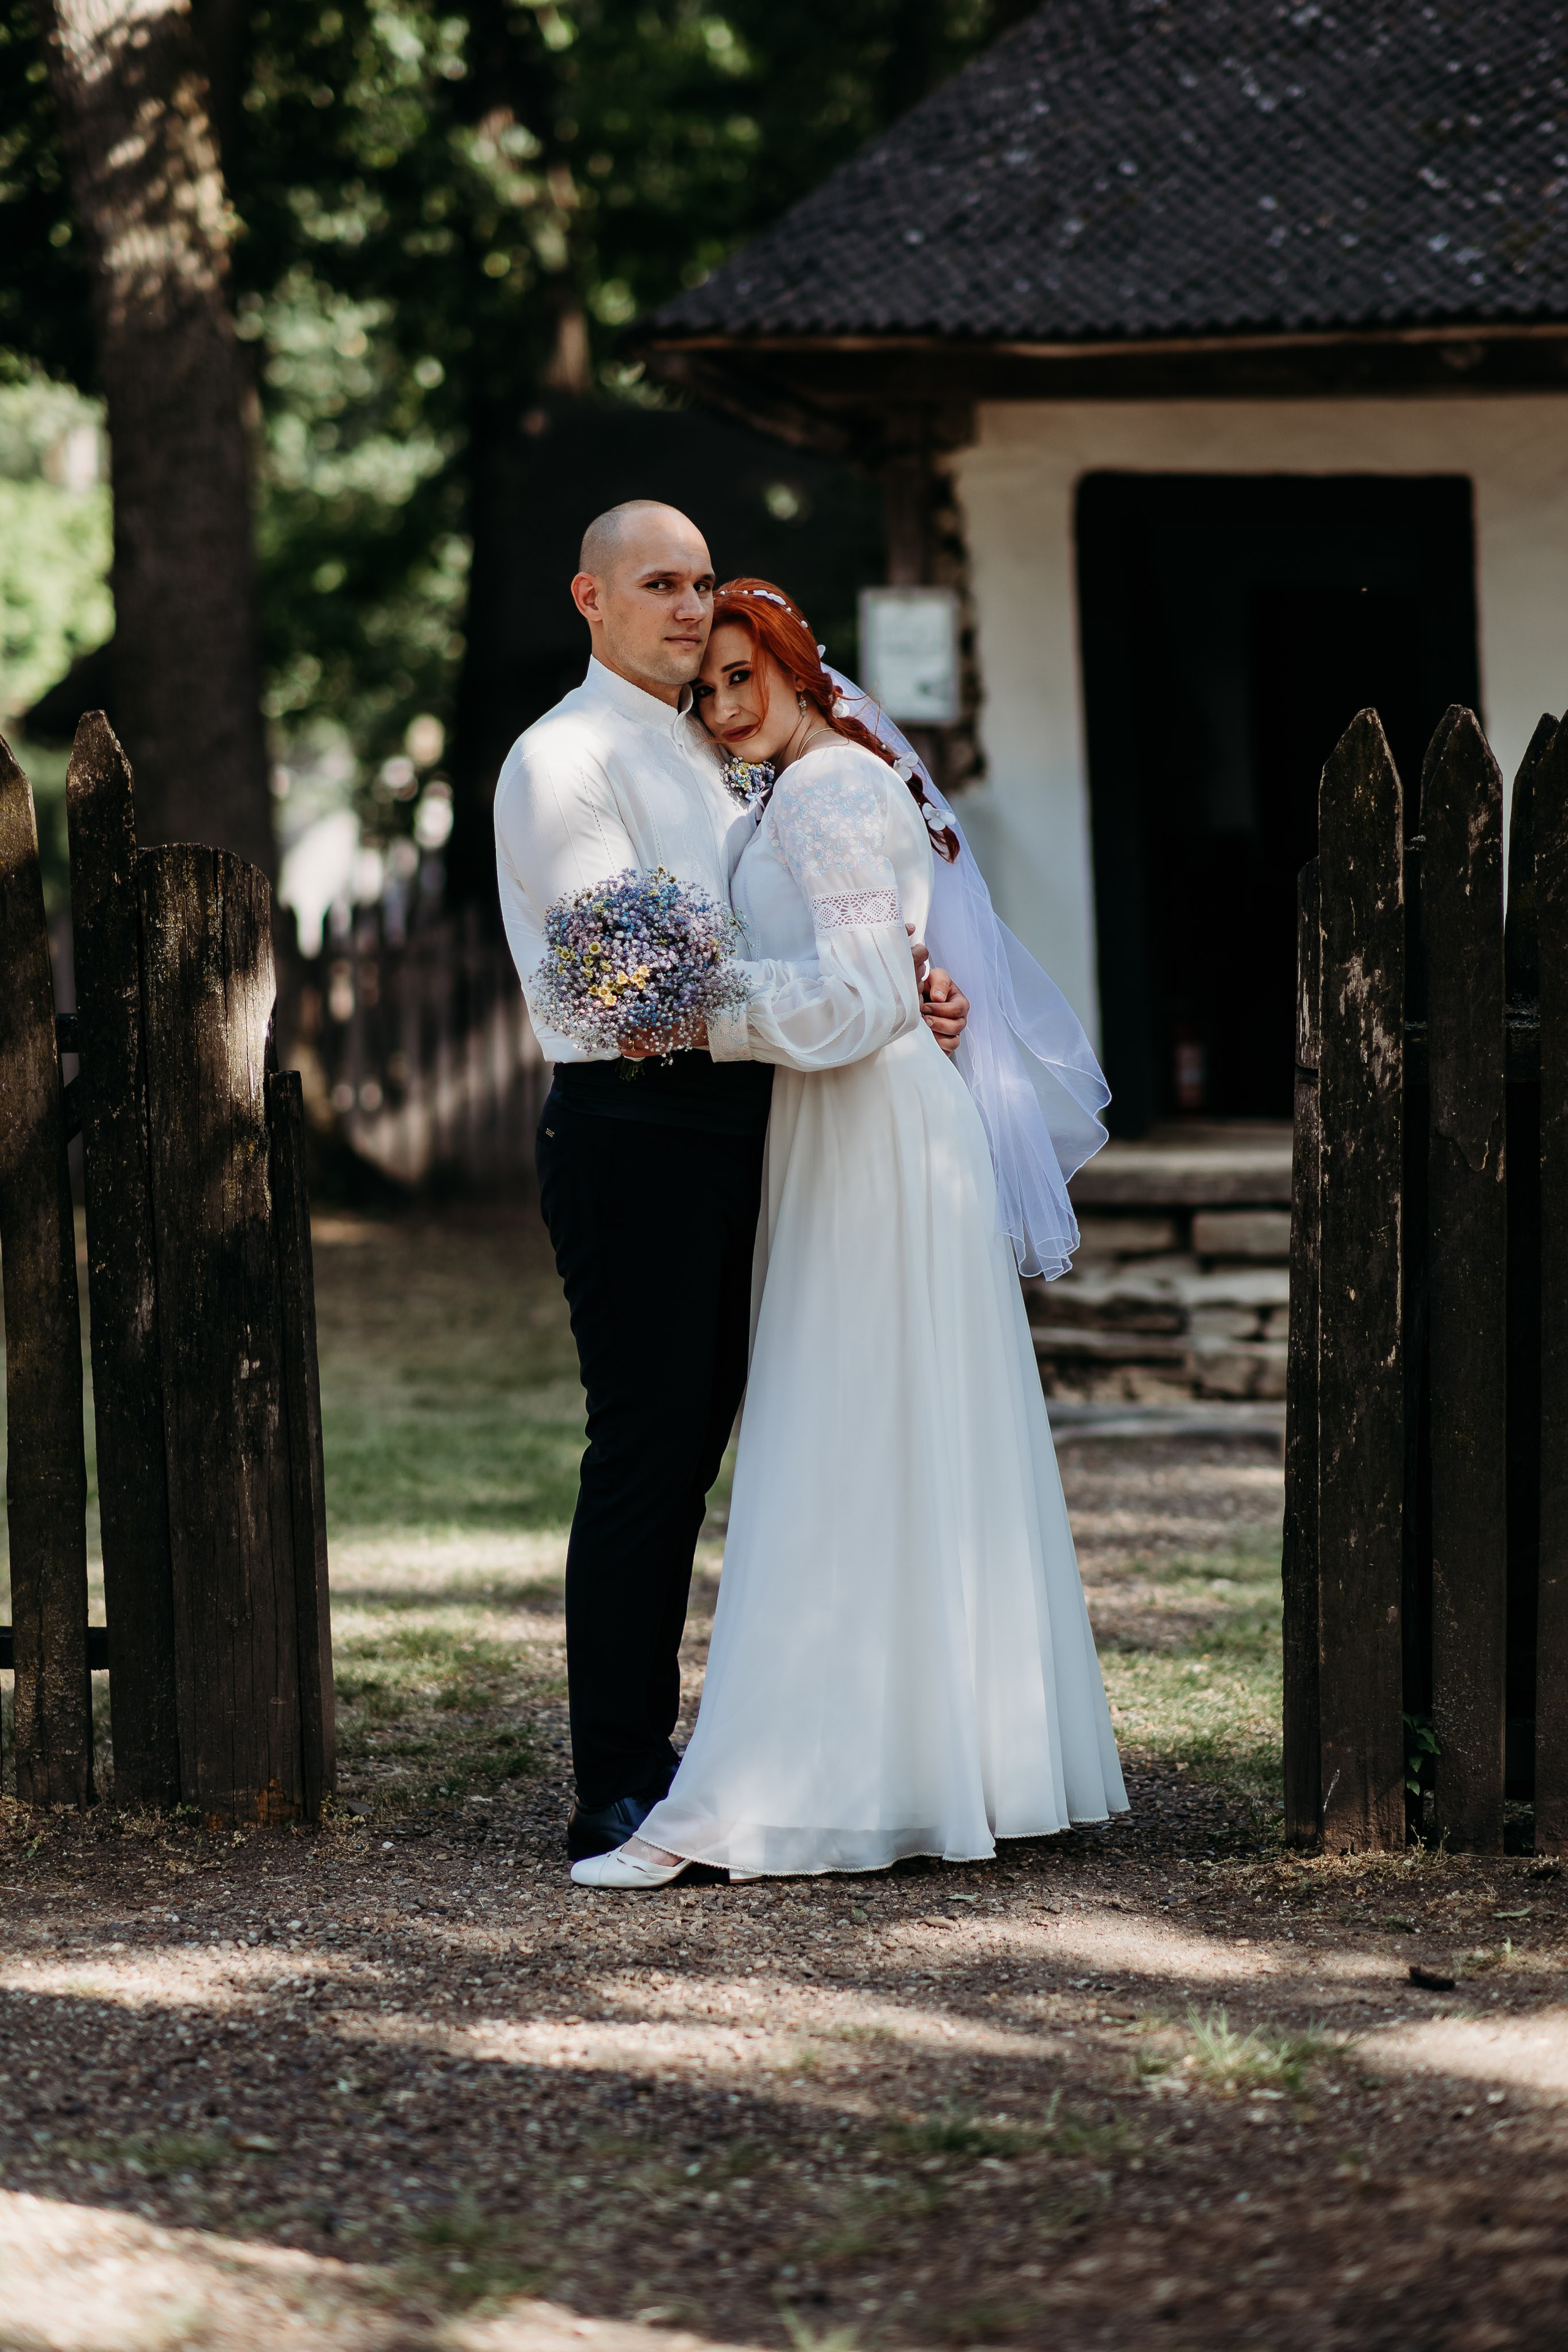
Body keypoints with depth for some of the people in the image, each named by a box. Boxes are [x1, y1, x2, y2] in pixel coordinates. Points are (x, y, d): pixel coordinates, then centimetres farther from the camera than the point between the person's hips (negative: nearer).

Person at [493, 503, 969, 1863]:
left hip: (732, 1125, 9)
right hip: (633, 1125, -9)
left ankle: (648, 1755, 19)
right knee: (645, 1448, -8)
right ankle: (613, 1789, -4)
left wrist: (908, 982, 0)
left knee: (692, 1441, 11)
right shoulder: (563, 760, -7)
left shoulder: (710, 759, 21)